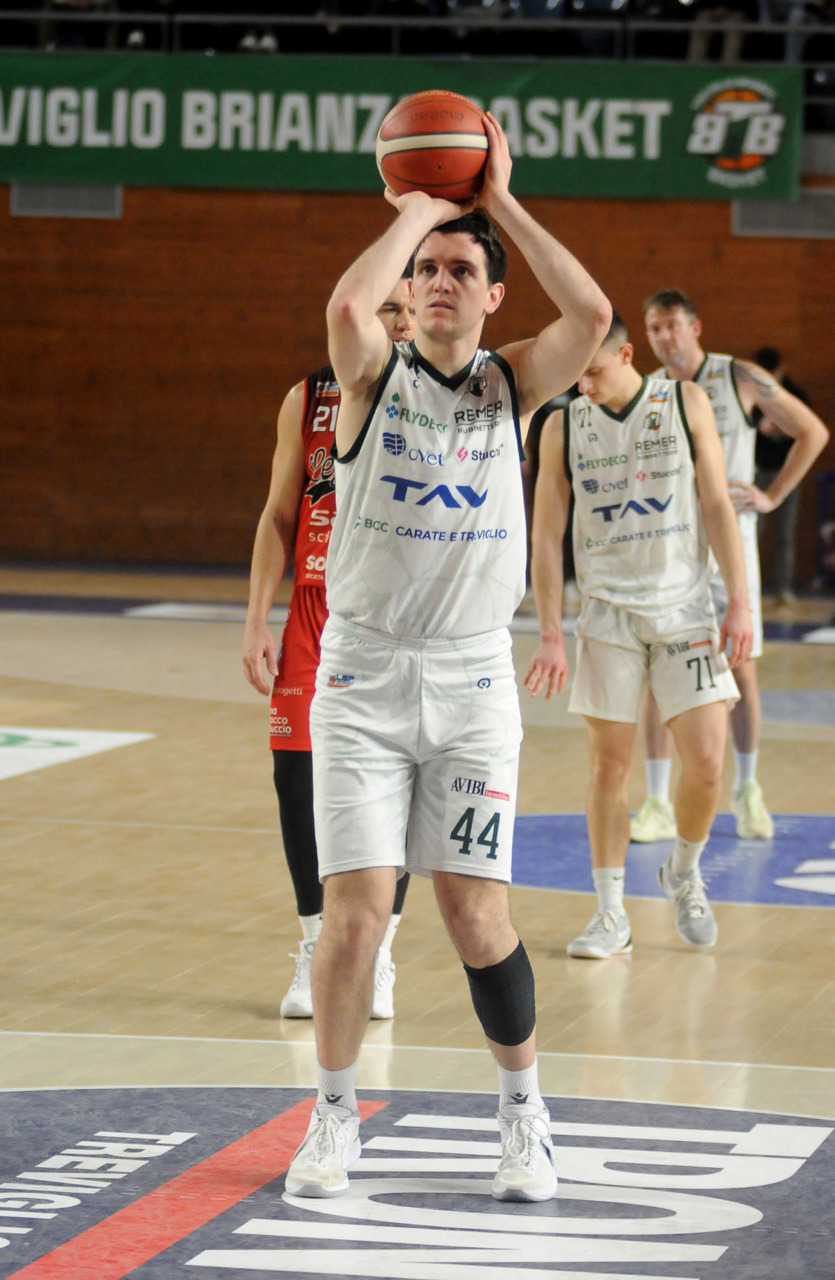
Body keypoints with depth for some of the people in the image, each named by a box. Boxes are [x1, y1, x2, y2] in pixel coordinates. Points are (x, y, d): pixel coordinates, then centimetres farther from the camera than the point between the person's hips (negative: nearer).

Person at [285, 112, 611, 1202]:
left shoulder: (513, 385, 4)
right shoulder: (375, 376, -1)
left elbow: (592, 315, -16)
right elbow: (348, 308, -25)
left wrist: (499, 204, -10)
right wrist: (417, 210, -10)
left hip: (472, 676, 1)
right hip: (363, 672, -1)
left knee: (477, 917, -1)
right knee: (355, 908, -7)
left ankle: (525, 1115, 18)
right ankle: (335, 1118, 11)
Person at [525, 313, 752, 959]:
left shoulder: (685, 403, -2)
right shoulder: (564, 427, 0)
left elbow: (718, 505, 0)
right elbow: (547, 534, 2)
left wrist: (740, 602, -6)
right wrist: (550, 635, -5)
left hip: (685, 607, 0)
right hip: (609, 612, 0)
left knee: (706, 765, -6)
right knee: (610, 764, 1)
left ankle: (685, 874, 22)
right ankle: (611, 914, 10)